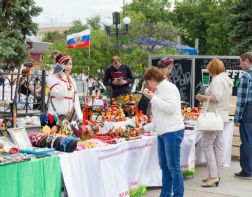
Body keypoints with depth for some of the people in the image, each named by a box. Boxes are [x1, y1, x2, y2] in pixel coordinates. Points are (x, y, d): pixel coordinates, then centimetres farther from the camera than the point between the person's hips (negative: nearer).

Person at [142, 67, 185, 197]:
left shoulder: (168, 87, -6)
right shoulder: (158, 91, 20)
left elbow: (170, 108, -20)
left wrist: (152, 98, -15)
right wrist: (145, 128, 21)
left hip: (172, 131, -9)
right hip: (162, 132, 9)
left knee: (173, 166, -6)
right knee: (164, 165, 12)